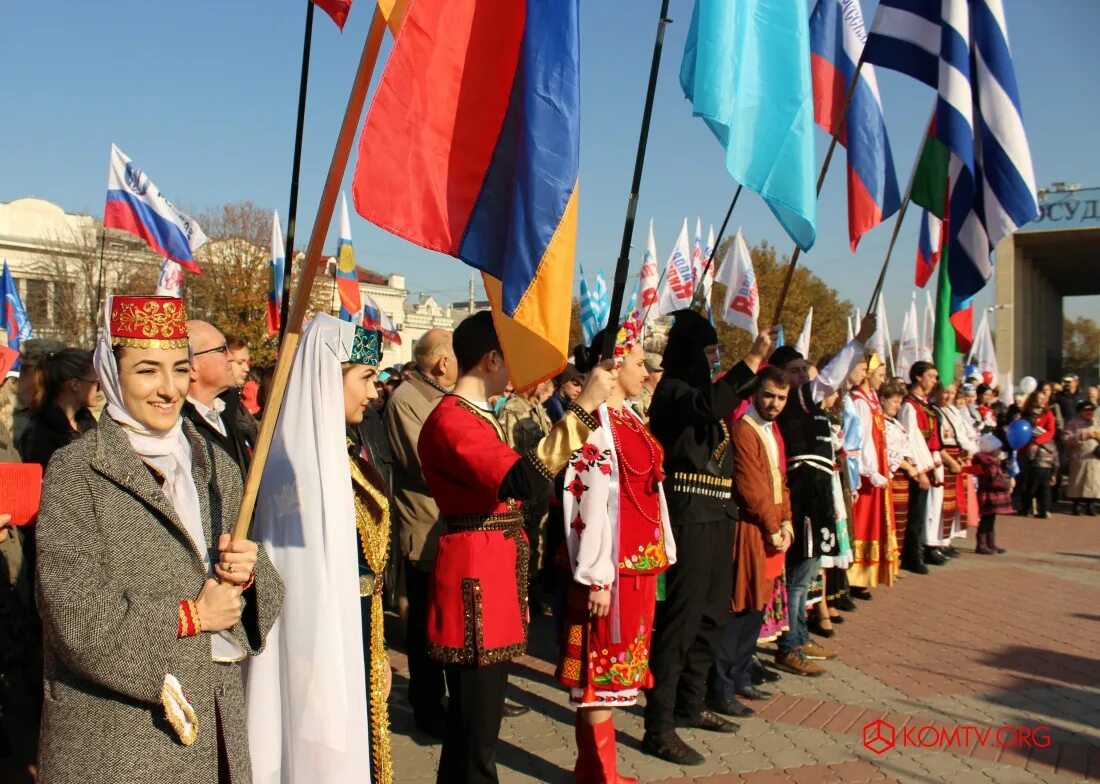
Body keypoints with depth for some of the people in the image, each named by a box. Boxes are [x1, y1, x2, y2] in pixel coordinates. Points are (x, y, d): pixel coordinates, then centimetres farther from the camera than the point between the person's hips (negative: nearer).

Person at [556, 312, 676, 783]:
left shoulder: (630, 419, 13)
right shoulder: (593, 424, -15)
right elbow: (588, 504, -20)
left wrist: (660, 555, 16)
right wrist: (596, 577, -20)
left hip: (640, 562, 9)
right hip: (613, 566, -9)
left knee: (615, 669, 15)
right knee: (603, 670, 2)